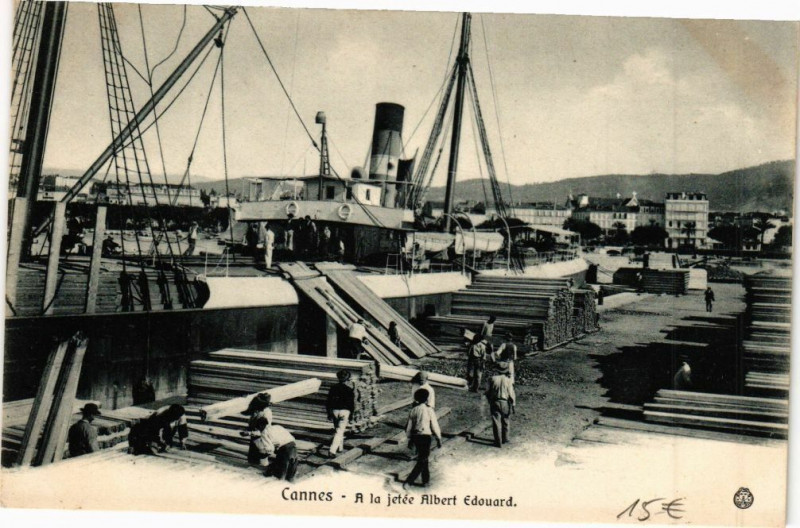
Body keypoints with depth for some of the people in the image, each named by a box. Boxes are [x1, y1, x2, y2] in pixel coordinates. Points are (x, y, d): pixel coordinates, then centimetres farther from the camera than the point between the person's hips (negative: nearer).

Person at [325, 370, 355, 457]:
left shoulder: (333, 388, 3)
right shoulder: (350, 390, -7)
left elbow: (328, 402, 7)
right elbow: (352, 404, -5)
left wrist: (329, 414, 15)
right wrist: (351, 415, 6)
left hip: (334, 411, 4)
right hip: (345, 411, -4)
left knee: (337, 429, 23)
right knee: (339, 432, -5)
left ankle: (340, 447, 36)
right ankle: (332, 450, -16)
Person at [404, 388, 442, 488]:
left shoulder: (413, 410, 4)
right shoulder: (429, 410, -10)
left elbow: (409, 426, 8)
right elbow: (435, 426, -7)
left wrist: (410, 439, 19)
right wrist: (439, 439, 4)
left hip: (415, 436, 6)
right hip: (425, 437, -6)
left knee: (423, 457, 21)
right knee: (422, 461, -2)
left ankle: (426, 480, 29)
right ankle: (409, 480, -14)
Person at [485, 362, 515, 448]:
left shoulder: (493, 379, -4)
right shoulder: (508, 380, -8)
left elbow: (488, 392, 1)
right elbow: (511, 395, -9)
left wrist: (490, 402, 15)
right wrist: (512, 405, 3)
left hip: (494, 403, 0)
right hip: (505, 403, 0)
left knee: (496, 422, 3)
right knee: (505, 422, 18)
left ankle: (498, 442, 3)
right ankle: (505, 439, 30)